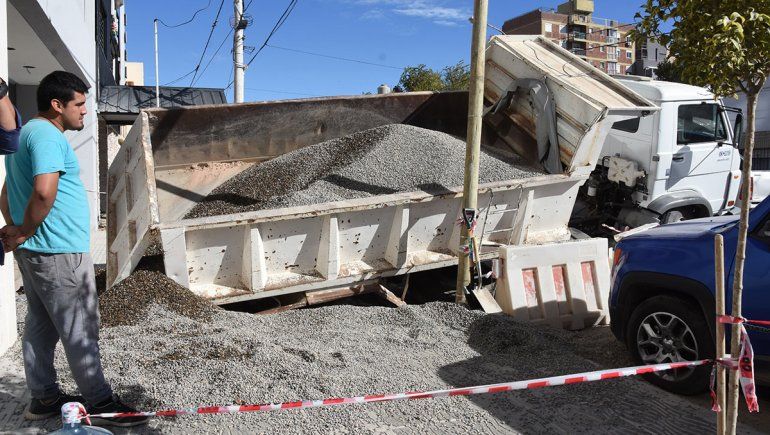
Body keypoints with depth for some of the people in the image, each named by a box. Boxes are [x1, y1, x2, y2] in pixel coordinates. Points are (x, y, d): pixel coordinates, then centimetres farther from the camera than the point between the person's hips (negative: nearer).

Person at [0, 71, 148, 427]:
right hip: (59, 252, -10)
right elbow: (45, 192, -29)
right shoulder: (47, 135, -15)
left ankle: (44, 398, 26)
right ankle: (100, 403, 7)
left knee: (40, 326, 15)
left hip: (32, 252, 10)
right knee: (80, 330, -2)